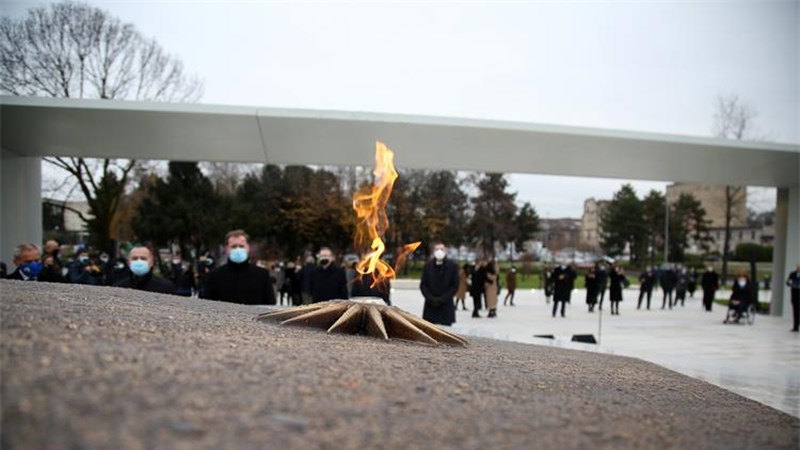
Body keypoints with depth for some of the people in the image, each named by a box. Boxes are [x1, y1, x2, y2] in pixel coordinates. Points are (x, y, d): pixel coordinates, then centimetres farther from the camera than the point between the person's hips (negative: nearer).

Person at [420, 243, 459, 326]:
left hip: (446, 305, -1)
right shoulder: (428, 266, 6)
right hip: (430, 306, 1)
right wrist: (431, 299, -8)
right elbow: (423, 285, 6)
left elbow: (455, 286, 0)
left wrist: (442, 299, -9)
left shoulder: (452, 266, 1)